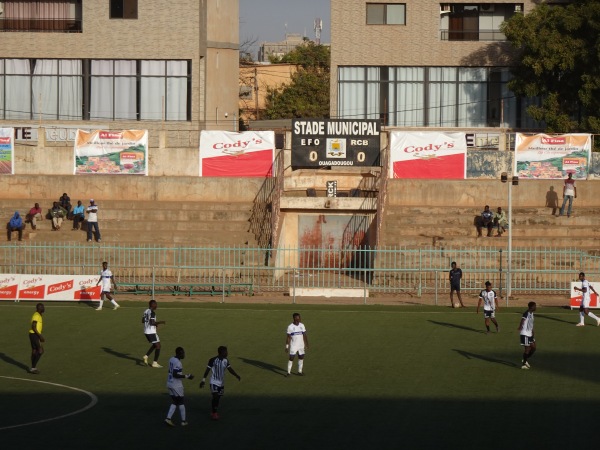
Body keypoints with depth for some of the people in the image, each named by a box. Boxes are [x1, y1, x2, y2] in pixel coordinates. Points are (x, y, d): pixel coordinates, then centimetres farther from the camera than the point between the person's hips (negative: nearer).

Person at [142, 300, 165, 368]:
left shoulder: (146, 311, 10)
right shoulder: (152, 312, -17)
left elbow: (143, 321, 18)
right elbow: (152, 323, -24)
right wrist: (160, 322, -13)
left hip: (146, 331, 9)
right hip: (151, 332, -9)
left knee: (155, 345, 24)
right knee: (158, 346, 2)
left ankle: (146, 356, 11)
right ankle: (155, 363, 1)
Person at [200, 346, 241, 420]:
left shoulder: (226, 360, 1)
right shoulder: (213, 360, -16)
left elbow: (230, 369, 9)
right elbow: (207, 370, -9)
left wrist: (236, 375, -5)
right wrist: (203, 379, -9)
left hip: (221, 382, 6)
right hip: (214, 382, -6)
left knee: (218, 397, 11)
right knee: (215, 397, -15)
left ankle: (214, 412, 23)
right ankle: (214, 413, -4)